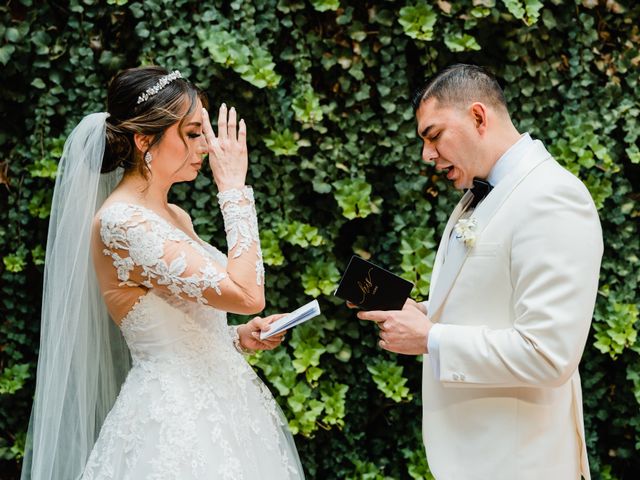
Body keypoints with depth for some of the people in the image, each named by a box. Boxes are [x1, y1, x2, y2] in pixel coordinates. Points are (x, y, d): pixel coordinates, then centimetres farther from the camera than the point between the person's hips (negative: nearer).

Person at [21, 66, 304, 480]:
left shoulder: (176, 217, 10)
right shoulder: (120, 224, -18)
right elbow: (246, 293, -24)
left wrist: (239, 337, 1)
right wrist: (234, 188, -17)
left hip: (217, 407, 9)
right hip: (176, 422, -9)